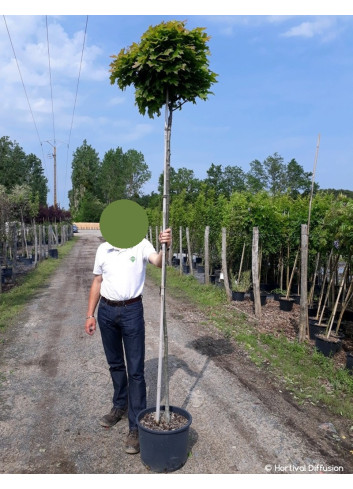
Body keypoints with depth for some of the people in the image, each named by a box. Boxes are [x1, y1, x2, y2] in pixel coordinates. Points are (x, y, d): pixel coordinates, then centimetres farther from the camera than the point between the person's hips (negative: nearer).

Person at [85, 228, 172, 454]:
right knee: (115, 364, 20)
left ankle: (136, 427, 10)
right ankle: (120, 406, 41)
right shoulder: (103, 249, 2)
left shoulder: (141, 245, -9)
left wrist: (166, 246, -47)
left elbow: (159, 262, -26)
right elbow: (97, 283, 8)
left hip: (132, 311, -4)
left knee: (136, 370, 0)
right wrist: (90, 315, 7)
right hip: (106, 311, 4)